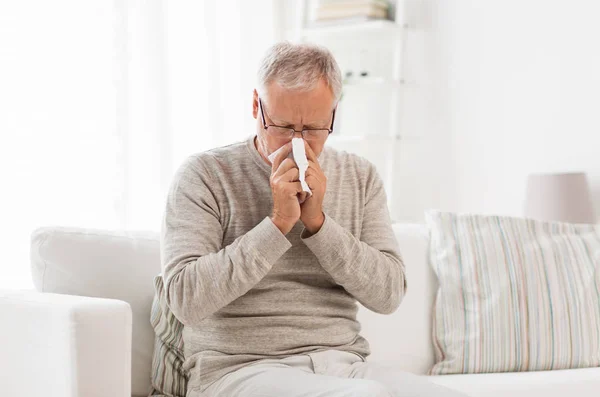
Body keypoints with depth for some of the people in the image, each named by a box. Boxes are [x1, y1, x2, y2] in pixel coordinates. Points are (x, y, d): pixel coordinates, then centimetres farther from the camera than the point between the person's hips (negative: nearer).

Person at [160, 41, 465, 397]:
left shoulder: (361, 177, 12)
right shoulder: (205, 175, -1)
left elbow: (389, 294, 2)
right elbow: (185, 299, -12)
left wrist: (318, 221, -10)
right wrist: (278, 222, -16)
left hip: (346, 366, 5)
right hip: (242, 368, -5)